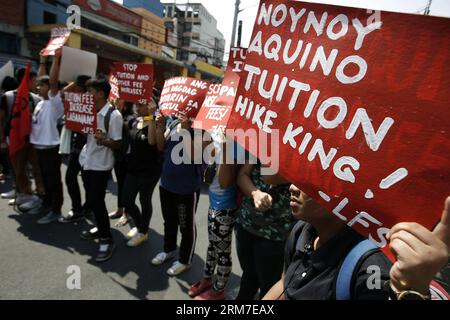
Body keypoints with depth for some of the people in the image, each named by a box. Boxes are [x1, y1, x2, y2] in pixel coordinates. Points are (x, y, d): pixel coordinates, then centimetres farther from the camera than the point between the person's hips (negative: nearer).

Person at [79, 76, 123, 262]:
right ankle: (100, 228, 35)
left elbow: (118, 144, -16)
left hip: (101, 165, -7)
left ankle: (107, 240, 8)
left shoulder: (114, 115, -17)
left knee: (96, 201, -5)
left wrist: (103, 140, -33)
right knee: (91, 199, 16)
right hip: (87, 160, 8)